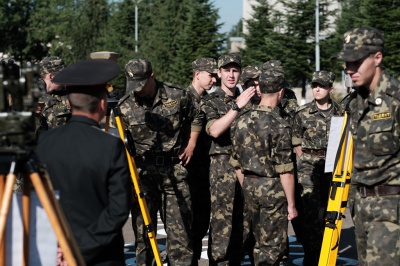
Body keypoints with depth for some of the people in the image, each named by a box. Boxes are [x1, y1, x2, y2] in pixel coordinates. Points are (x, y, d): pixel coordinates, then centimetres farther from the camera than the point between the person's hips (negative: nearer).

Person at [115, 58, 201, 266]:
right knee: (143, 230, 4)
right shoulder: (124, 106, -3)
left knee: (180, 230, 2)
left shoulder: (177, 96, -2)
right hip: (142, 172, 0)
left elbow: (194, 119, 18)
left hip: (174, 171, 0)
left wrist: (189, 146, 12)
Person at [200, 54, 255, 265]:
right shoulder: (210, 101, 2)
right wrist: (237, 107, -20)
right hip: (223, 166, -5)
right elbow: (214, 130, -17)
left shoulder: (247, 99, 16)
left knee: (241, 221, 8)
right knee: (222, 221, -7)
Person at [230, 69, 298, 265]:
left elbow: (236, 163, 11)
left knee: (260, 241, 18)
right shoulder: (279, 125, -16)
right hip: (272, 188, -6)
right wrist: (291, 204, -10)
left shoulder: (241, 120, 4)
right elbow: (285, 170, -16)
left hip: (249, 185, 6)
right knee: (274, 245, 1)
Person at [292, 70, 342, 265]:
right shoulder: (303, 112, -3)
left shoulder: (339, 112, 4)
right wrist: (306, 159, 2)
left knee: (327, 209, 8)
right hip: (309, 166, -3)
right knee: (311, 211, -8)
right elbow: (296, 141, 4)